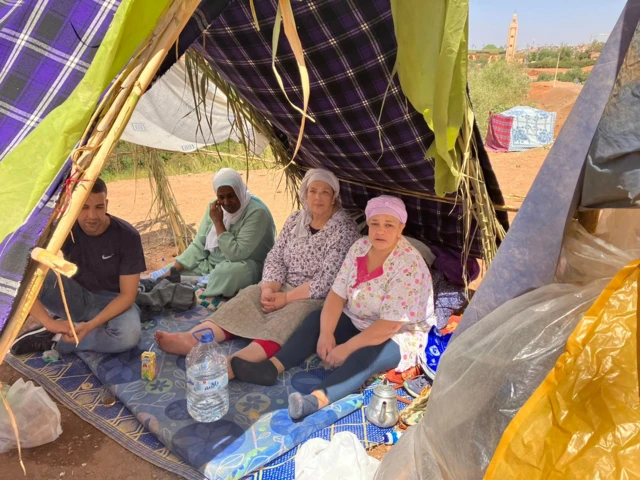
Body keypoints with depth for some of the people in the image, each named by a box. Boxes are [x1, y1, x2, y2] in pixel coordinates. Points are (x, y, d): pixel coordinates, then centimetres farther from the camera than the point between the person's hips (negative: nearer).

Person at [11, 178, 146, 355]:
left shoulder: (127, 236, -22)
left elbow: (127, 294, -19)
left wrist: (90, 325, -33)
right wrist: (50, 323, -34)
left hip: (111, 302, -1)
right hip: (76, 300, 1)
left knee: (128, 335, -37)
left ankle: (55, 340, -17)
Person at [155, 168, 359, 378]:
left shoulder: (344, 229, -10)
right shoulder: (295, 219, 8)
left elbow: (327, 280, -17)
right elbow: (275, 258, 3)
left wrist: (287, 298, -20)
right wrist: (269, 288, -16)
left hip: (318, 297, -6)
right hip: (284, 288, 6)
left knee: (291, 315, -36)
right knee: (248, 297, -19)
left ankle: (236, 362, -59)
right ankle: (192, 339, -39)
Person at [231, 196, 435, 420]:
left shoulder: (409, 266, -25)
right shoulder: (360, 247, -6)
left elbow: (390, 325, -28)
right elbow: (337, 293, -7)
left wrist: (346, 348, -27)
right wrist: (326, 333, -21)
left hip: (401, 336, -7)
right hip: (358, 323, 7)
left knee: (366, 355, -35)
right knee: (316, 320, -8)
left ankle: (317, 399, -54)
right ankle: (271, 368, -21)